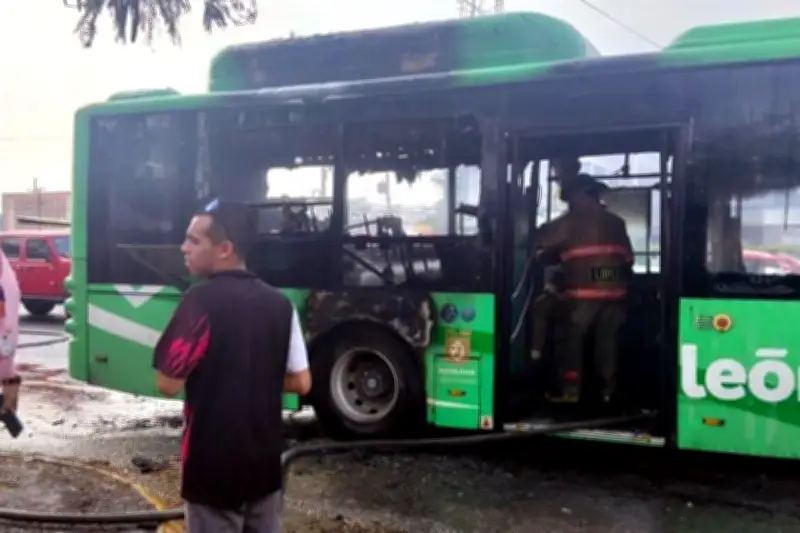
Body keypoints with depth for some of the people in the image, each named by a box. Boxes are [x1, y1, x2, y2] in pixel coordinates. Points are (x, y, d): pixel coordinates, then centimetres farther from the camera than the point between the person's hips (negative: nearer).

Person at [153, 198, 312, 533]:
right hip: (265, 461, 6)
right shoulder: (279, 303, 1)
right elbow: (301, 382, 4)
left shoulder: (202, 300, -17)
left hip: (213, 465, -5)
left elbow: (168, 384, -16)